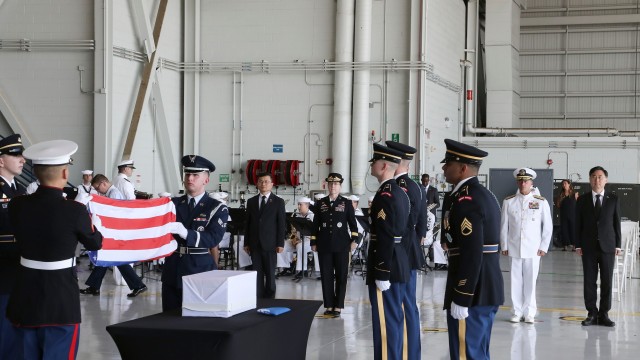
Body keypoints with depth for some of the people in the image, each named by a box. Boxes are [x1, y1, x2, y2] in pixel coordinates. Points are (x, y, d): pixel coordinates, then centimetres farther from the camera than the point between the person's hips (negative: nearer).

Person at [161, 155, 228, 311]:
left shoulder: (217, 208, 0)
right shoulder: (173, 204, 12)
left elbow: (213, 239, -14)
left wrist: (185, 233, -28)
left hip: (201, 271, -3)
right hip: (172, 271, 3)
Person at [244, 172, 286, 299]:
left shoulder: (278, 202, 2)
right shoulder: (251, 201, 11)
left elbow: (282, 224, -1)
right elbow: (247, 223, 11)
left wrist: (280, 244, -8)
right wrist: (246, 243, 6)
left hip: (269, 244, -3)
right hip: (255, 244, 3)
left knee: (270, 273, 2)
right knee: (257, 273, 3)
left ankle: (269, 298, 9)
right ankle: (258, 298, 6)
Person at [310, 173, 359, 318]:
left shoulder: (346, 203, 3)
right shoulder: (320, 203, 8)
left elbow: (353, 223, 3)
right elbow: (315, 225, 10)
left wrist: (354, 240, -7)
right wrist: (313, 243, 5)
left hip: (341, 245, -2)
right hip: (324, 245, 2)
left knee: (341, 276, 1)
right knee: (326, 276, 3)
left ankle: (338, 306, 6)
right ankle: (329, 306, 9)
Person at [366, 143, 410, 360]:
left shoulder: (385, 195, -17)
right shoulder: (400, 192, 13)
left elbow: (386, 238, -22)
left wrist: (381, 274, -21)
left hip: (387, 267, -10)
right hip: (399, 265, 10)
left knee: (385, 322, -4)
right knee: (395, 319, 15)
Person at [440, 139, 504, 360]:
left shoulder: (466, 199, -17)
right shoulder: (484, 195, 15)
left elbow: (471, 254, -23)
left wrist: (461, 299, -22)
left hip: (472, 293, -10)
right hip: (488, 289, 10)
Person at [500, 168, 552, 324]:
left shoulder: (541, 202, 2)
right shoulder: (508, 202, 4)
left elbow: (548, 226, 4)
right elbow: (504, 225, 7)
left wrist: (543, 247, 0)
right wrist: (504, 246, 4)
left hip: (533, 250, -1)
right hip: (514, 249, 1)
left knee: (531, 281, 1)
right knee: (516, 281, 3)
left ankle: (529, 313, 10)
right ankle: (517, 312, 12)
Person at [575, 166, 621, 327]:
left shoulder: (613, 199, 4)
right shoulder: (582, 200, 5)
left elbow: (617, 222, 4)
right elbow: (578, 224, 5)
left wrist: (618, 245, 0)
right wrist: (578, 245, -1)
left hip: (607, 246, 0)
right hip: (588, 247, 0)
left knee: (607, 281, 2)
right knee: (589, 281, 2)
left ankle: (604, 314, 9)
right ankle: (592, 314, 10)